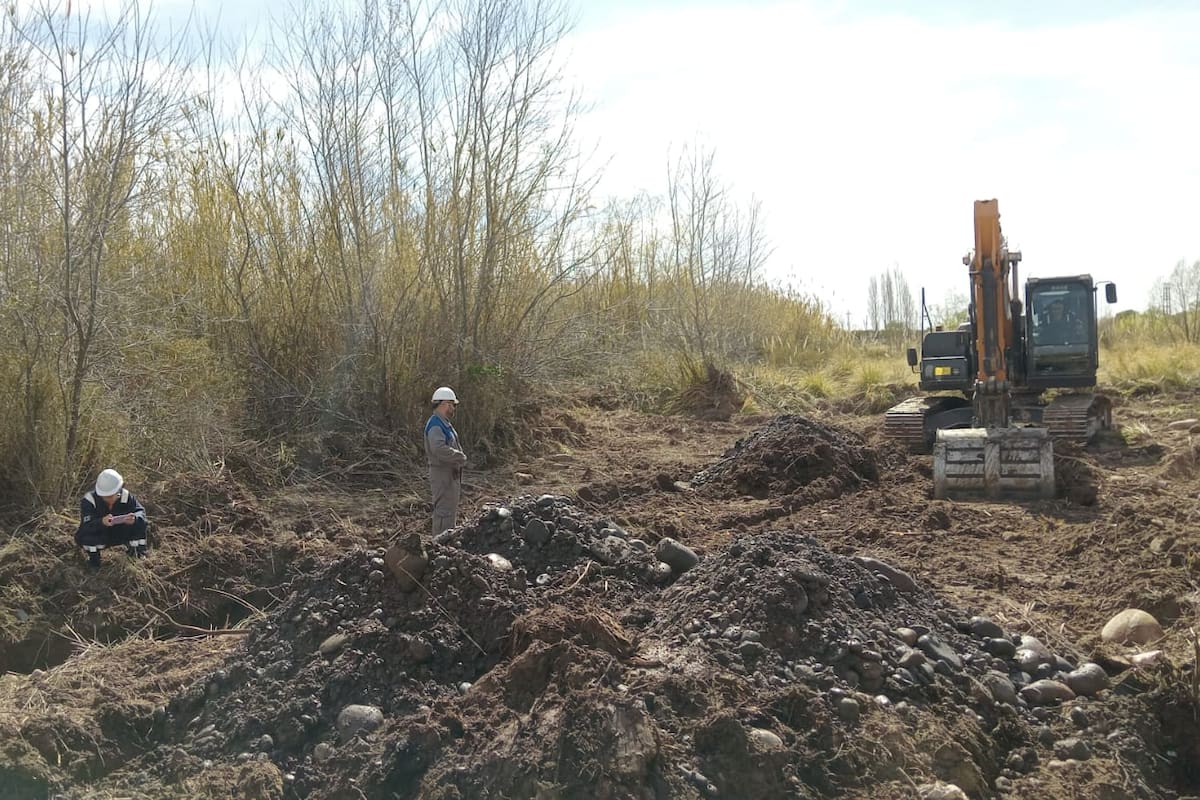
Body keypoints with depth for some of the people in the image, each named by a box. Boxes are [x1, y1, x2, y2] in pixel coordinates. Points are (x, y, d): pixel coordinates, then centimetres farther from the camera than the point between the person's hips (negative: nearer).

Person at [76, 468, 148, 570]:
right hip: (97, 537, -3)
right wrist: (102, 522, -59)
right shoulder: (89, 500, -27)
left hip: (117, 535, 3)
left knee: (140, 522, -20)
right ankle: (93, 557, -7)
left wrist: (135, 519, -44)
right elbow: (86, 526, -37)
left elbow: (140, 511, -18)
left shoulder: (125, 496, -18)